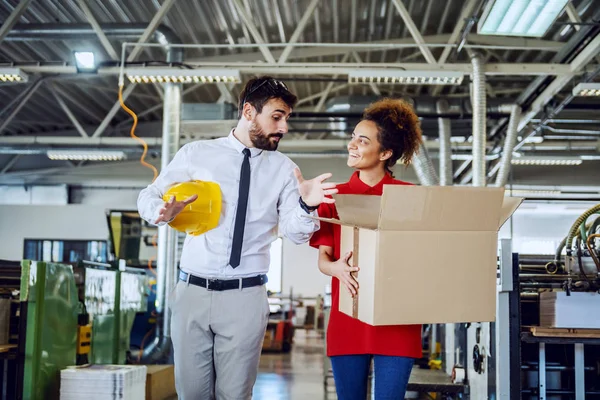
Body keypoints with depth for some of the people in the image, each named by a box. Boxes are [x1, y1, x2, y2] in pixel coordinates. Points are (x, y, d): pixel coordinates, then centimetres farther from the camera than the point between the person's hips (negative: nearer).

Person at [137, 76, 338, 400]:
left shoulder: (283, 169, 5)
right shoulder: (196, 154, 3)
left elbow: (295, 233, -1)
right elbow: (148, 196, 8)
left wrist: (307, 206, -22)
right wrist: (162, 212, -15)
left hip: (246, 297, 0)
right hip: (193, 290, 0)